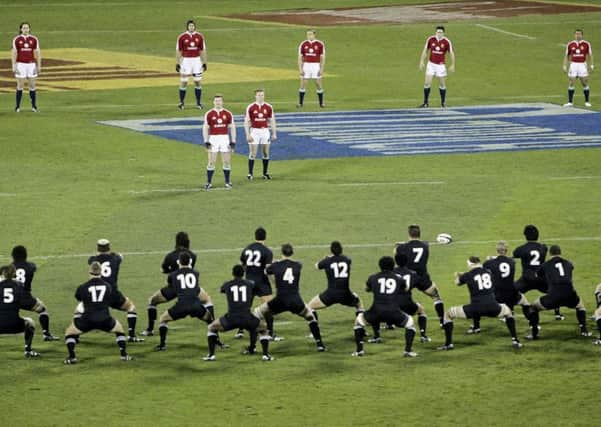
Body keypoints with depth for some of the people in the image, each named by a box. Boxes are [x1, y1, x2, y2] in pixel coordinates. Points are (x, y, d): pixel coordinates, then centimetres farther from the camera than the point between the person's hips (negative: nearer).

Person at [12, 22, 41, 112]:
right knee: (20, 86, -1)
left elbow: (37, 53, 6)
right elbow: (14, 53, -2)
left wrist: (39, 66, 1)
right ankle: (18, 106, 5)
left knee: (32, 86, 3)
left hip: (31, 64, 1)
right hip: (20, 64, -1)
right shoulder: (16, 40, -1)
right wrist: (14, 66, -8)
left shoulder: (34, 39, 4)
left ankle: (34, 106, 10)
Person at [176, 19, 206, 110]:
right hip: (185, 61, -2)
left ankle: (198, 103, 12)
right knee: (184, 82, -1)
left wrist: (204, 63, 5)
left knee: (197, 81, 4)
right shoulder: (182, 37, -4)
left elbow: (203, 50, 8)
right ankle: (181, 102, 8)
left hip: (197, 60, 2)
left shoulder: (199, 37, 3)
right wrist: (177, 63, -4)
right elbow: (178, 51, 0)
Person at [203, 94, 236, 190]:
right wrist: (206, 141, -6)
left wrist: (233, 141, 1)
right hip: (213, 139, -1)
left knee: (227, 161, 3)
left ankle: (227, 182, 13)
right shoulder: (209, 114, 0)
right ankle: (209, 183, 5)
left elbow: (232, 128, 7)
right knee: (211, 162, -1)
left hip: (225, 139, 1)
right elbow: (205, 128, 2)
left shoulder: (228, 114, 4)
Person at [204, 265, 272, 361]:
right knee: (263, 329, 29)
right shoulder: (250, 284, 12)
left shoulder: (227, 285, 12)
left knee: (212, 328, 25)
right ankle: (266, 354, 16)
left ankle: (211, 355, 15)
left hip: (231, 318, 0)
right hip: (247, 319, 0)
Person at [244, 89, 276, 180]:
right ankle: (250, 174, 2)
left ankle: (265, 173, 15)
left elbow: (272, 121, 10)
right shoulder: (250, 107, -4)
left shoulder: (268, 107, 4)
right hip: (254, 131, -2)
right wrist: (248, 135, -10)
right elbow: (246, 122, -3)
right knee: (252, 154, -3)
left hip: (265, 131, 3)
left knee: (266, 153, 6)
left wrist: (274, 133, 5)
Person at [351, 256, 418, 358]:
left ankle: (359, 350, 23)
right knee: (410, 322, 28)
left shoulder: (373, 278, 13)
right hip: (393, 313, 0)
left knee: (359, 320, 29)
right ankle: (408, 350, 15)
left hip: (376, 312, 0)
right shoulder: (398, 279, 13)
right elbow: (406, 289, 37)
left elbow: (367, 288, 36)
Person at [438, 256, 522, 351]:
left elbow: (458, 282, 29)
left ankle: (448, 343, 6)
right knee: (507, 311, 36)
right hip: (492, 307, 3)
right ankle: (515, 341, 25)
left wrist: (457, 275, 54)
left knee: (448, 314, 15)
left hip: (476, 308, -3)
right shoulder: (488, 272, 14)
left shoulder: (468, 275, 6)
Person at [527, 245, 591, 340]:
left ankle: (534, 333, 15)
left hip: (554, 296, -2)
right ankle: (584, 330, 26)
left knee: (534, 307, 22)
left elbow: (536, 276, 34)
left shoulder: (545, 265, 15)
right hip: (570, 295, 2)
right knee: (580, 306, 36)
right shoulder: (568, 264, 21)